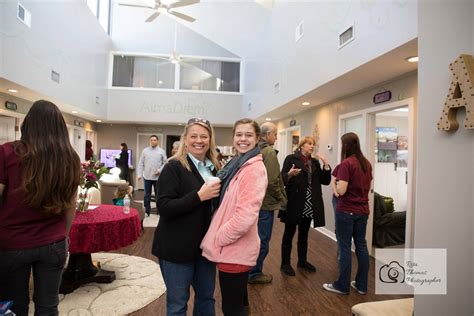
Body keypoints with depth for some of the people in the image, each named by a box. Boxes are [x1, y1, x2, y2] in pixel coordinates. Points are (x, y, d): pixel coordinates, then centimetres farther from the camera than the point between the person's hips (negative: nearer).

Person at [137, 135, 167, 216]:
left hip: (157, 177, -1)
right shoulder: (145, 151, 6)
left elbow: (165, 163, 2)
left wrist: (160, 170, -11)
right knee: (147, 195, 8)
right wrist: (139, 174, 0)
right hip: (147, 176, 1)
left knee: (158, 194, 6)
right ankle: (147, 211, 17)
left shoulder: (161, 151, 2)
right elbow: (141, 163, 6)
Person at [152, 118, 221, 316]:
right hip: (178, 247, -6)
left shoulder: (213, 168, 7)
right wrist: (199, 196, -26)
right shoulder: (174, 167, -12)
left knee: (206, 297, 19)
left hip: (205, 244, 6)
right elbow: (164, 208, -20)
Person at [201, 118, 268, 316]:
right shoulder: (237, 164, 11)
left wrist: (217, 239, -15)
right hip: (233, 248, 9)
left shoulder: (254, 168, -19)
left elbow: (245, 215, -28)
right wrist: (217, 237, 10)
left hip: (235, 250, -9)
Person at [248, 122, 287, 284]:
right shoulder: (270, 152, -17)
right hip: (265, 203, -9)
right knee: (262, 240, 5)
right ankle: (254, 273, 19)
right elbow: (271, 182, -22)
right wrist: (282, 199, -8)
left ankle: (249, 269, 34)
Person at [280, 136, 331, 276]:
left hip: (309, 205, 6)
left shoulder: (315, 162, 12)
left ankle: (302, 261, 32)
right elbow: (282, 179, -10)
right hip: (294, 204, -6)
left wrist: (326, 164, -3)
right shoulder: (291, 159, -5)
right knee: (289, 234, 4)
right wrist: (290, 174, -31)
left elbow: (325, 181, 8)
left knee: (304, 234, 18)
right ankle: (285, 264, 15)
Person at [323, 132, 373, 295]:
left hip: (346, 211, -7)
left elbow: (341, 190, -20)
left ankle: (342, 285, 13)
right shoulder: (367, 163, 7)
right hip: (362, 210, 7)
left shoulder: (346, 163, -16)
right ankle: (361, 285, 23)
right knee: (361, 245, 13)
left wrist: (335, 182, -2)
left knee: (345, 247, 2)